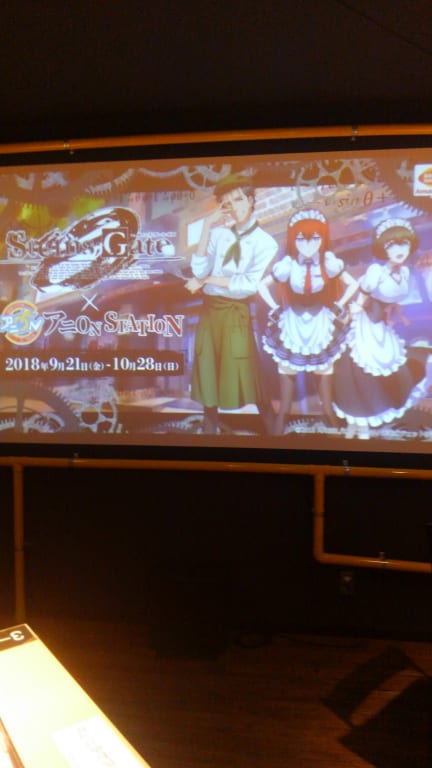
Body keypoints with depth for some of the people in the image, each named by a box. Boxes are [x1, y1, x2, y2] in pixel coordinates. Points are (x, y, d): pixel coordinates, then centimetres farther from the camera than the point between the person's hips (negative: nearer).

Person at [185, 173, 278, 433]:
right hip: (209, 309, 4)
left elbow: (250, 284, -17)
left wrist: (209, 280, -15)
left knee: (244, 373, -1)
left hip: (235, 313, -4)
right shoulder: (218, 233, 3)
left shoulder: (264, 242, -6)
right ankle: (210, 427, 28)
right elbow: (199, 271, -6)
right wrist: (206, 229, -10)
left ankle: (272, 428, 13)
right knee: (208, 371, 13)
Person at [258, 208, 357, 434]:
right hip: (292, 322, 0)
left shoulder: (329, 264, -14)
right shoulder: (287, 266, -16)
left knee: (324, 368, 13)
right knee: (287, 369, 8)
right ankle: (283, 413, 20)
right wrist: (275, 308, -4)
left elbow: (353, 284, 1)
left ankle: (328, 411, 26)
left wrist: (338, 306, -4)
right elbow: (262, 285, -2)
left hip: (321, 321, 1)